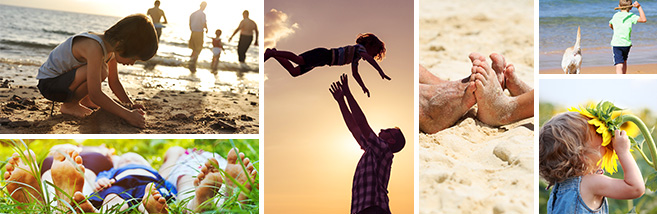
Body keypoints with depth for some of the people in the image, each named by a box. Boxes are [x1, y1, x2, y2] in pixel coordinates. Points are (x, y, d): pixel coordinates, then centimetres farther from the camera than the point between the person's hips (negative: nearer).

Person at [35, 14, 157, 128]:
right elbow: (95, 95, -37)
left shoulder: (112, 46, -6)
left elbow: (114, 81, 7)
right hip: (48, 83, -9)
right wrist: (127, 115, -35)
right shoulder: (94, 48, -33)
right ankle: (69, 105, -11)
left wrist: (131, 105, -3)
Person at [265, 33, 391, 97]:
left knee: (294, 72, 3)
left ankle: (273, 53, 5)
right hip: (323, 54, -9)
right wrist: (381, 72, -28)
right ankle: (272, 53, -30)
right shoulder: (360, 48, 0)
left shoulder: (356, 57, 27)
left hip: (323, 60, 9)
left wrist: (364, 87, 29)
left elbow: (355, 74, 35)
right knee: (299, 60, -32)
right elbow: (368, 58, -22)